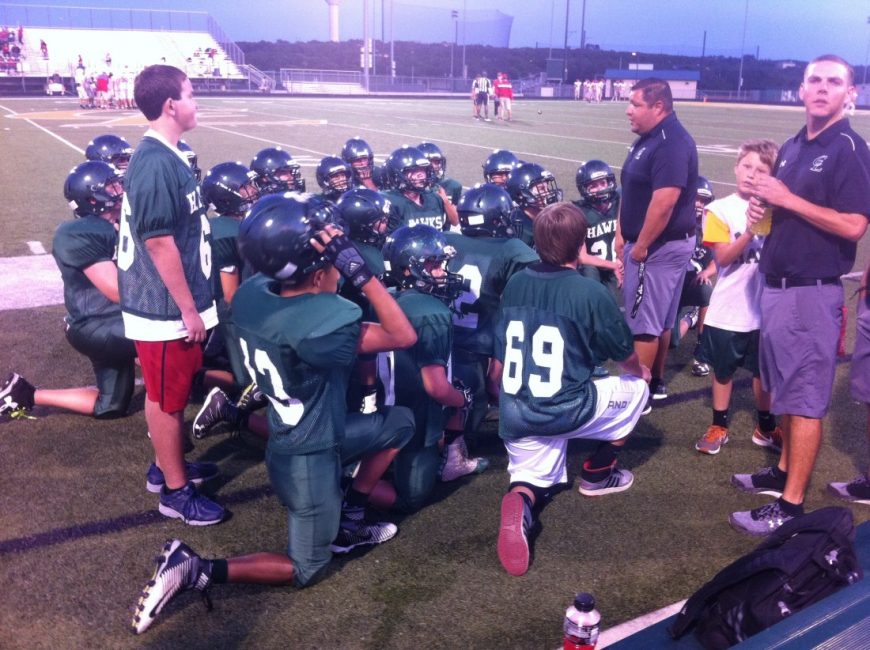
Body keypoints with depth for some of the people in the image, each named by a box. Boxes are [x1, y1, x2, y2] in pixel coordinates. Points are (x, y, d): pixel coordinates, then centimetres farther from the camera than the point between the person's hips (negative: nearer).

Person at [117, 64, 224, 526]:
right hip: (167, 307, -9)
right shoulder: (156, 164, -22)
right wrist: (189, 310, -18)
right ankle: (176, 492, 18)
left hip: (174, 302, 9)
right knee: (167, 399, 4)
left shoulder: (166, 156, 9)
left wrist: (192, 304, 20)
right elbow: (159, 243, -24)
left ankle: (168, 465, 38)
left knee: (173, 393, 21)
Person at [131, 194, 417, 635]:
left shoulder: (253, 293, -13)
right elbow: (404, 337, -25)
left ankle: (348, 522, 26)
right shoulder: (318, 324, -35)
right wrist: (358, 269, -32)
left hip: (296, 434, 8)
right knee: (306, 571, 13)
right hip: (307, 459, -8)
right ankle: (195, 569, 1)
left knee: (399, 424, 18)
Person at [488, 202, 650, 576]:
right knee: (635, 387, 20)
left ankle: (521, 500, -14)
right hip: (565, 410, -4)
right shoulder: (590, 292, -10)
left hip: (514, 414, 5)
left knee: (536, 480, 24)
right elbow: (626, 358, 4)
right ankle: (597, 474, 25)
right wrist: (640, 371, 28)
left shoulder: (515, 284, 4)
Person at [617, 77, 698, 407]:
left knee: (644, 321, -1)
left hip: (660, 245, -10)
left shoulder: (672, 143, -21)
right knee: (660, 318, 18)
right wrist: (622, 233, 13)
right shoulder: (647, 138, 11)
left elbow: (663, 203, -27)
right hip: (646, 242, 10)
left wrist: (640, 247, -20)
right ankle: (656, 381, 29)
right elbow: (631, 193, 17)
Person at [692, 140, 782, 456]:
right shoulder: (720, 209, -6)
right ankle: (719, 426, 27)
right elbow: (723, 258, -14)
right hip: (727, 309, -2)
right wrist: (750, 231, -27)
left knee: (763, 369, 15)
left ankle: (766, 427, 31)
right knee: (723, 370, 12)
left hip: (764, 307, 2)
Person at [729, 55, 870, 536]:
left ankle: (790, 505, 0)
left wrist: (787, 199, -19)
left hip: (812, 292, -9)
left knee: (805, 400, -5)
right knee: (785, 390, 18)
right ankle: (784, 472, 32)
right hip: (774, 285, 9)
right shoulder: (791, 148, 15)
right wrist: (761, 208, 3)